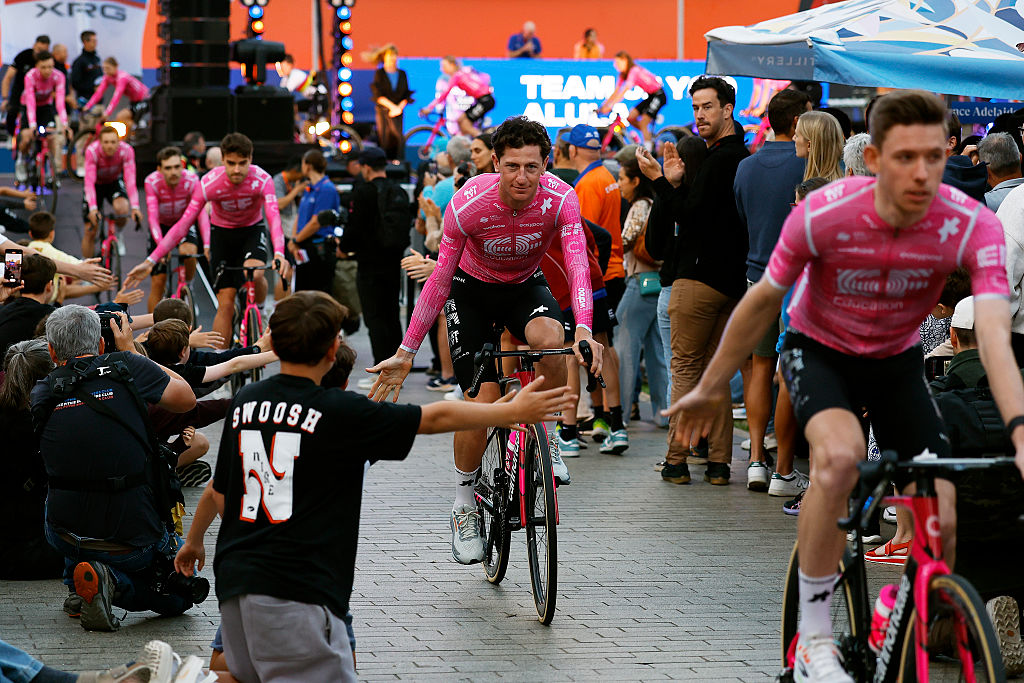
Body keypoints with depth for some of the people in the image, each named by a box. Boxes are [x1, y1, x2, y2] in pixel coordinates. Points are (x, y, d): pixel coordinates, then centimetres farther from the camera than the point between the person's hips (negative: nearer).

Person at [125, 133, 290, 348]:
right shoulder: (209, 183, -27)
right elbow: (183, 224, -27)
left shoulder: (262, 180, -29)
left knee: (255, 273, -32)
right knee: (225, 303, -6)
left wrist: (279, 254, -61)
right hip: (222, 231, 1)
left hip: (253, 230, -1)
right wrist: (150, 261, -33)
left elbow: (274, 217, -42)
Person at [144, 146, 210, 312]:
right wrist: (161, 245, -50)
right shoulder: (152, 182, -28)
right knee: (158, 281, -6)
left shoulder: (192, 180, -28)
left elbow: (201, 213, -35)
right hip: (163, 225, 0)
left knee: (188, 251, -33)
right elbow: (152, 217, -35)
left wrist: (207, 245, -48)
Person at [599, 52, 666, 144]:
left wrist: (610, 106, -36)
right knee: (630, 118, -2)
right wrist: (603, 105, -6)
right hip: (650, 96, 8)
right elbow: (616, 92, 3)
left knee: (643, 124, -17)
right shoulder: (623, 74, 3)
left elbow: (624, 91, -31)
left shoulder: (634, 71, -24)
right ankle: (650, 135, 12)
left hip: (659, 95, -8)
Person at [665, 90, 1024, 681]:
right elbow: (763, 300, -12)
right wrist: (711, 388, -2)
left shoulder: (972, 227, -27)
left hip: (897, 361, 2)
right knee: (840, 454, -34)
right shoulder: (824, 215, -29)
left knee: (940, 519, -10)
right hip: (820, 350, -2)